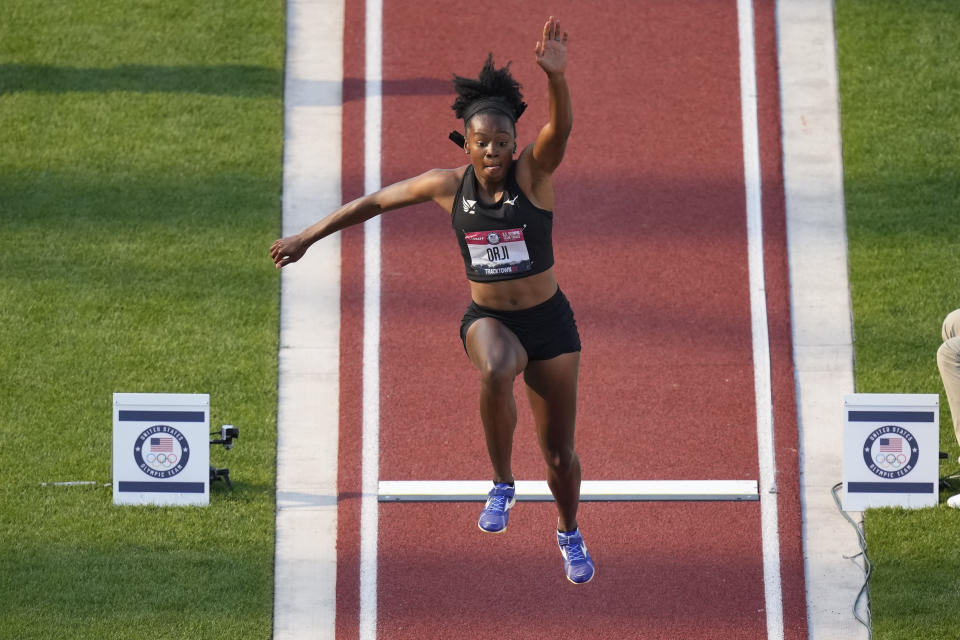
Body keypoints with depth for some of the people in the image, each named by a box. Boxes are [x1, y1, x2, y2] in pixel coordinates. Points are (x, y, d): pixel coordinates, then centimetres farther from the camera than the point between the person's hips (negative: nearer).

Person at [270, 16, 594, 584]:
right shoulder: (448, 185, -6)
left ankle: (570, 535, 42)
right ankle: (503, 486, -16)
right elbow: (375, 202, 8)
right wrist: (310, 237, 13)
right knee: (495, 372, -38)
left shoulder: (534, 173, -13)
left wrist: (556, 77, -53)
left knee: (559, 451, 9)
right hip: (488, 318, 0)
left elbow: (561, 127, -33)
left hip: (549, 322, 0)